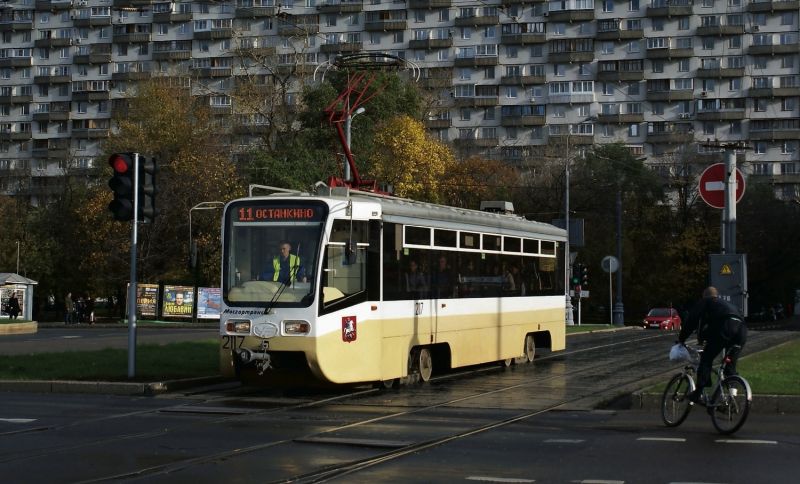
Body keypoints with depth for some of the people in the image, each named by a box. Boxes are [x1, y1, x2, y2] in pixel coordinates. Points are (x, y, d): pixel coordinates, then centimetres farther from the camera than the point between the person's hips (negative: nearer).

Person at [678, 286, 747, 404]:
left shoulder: (705, 302, 24)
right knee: (731, 365, 17)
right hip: (741, 330, 6)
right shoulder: (727, 304, 42)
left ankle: (698, 393, -6)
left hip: (725, 327, -6)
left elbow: (692, 320, 18)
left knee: (706, 359, 0)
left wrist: (681, 339, 26)